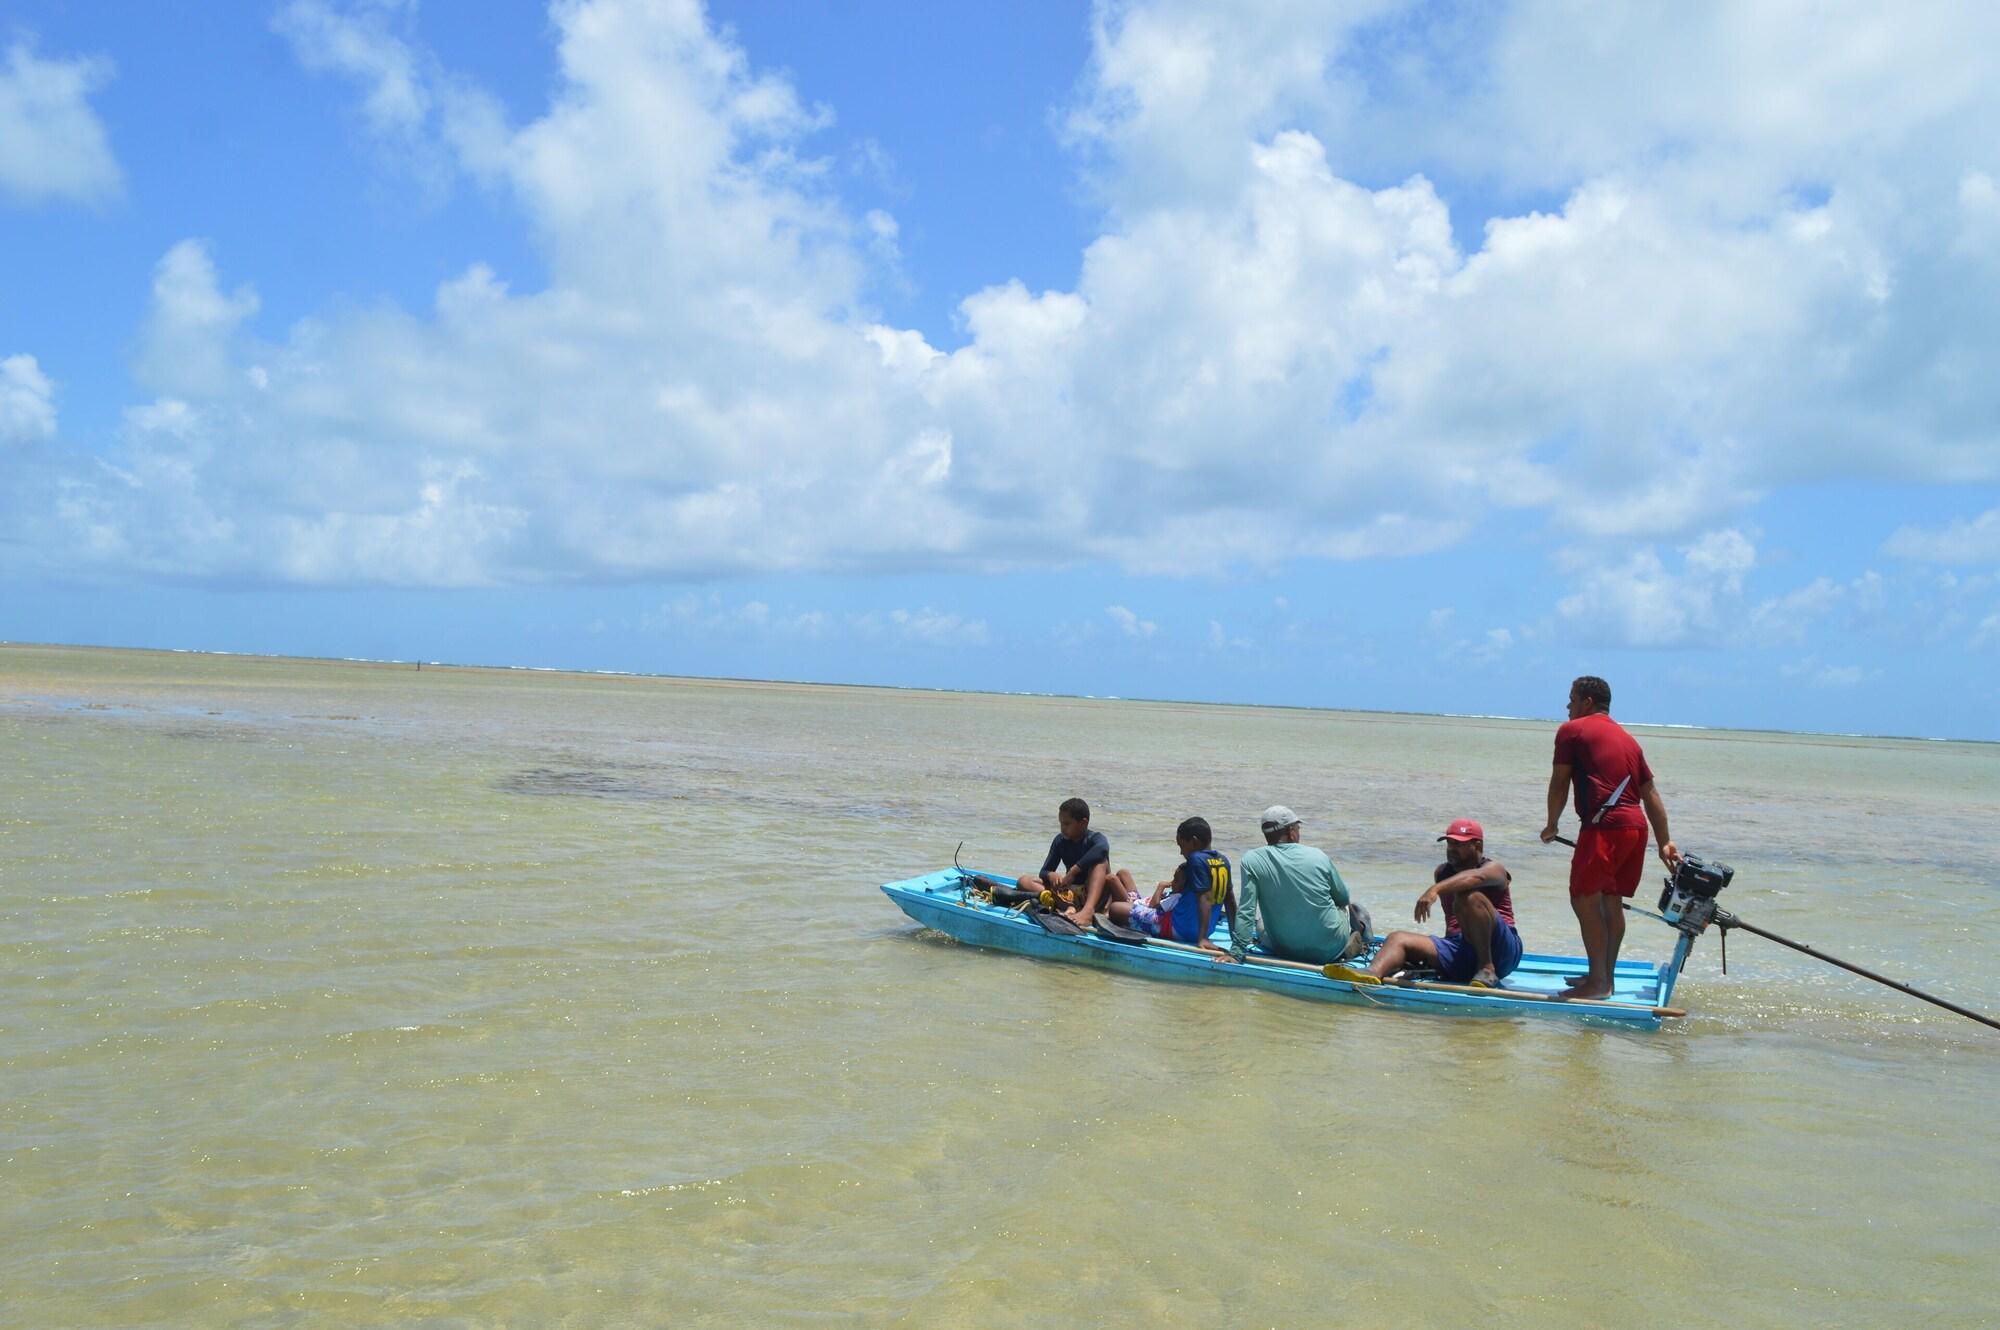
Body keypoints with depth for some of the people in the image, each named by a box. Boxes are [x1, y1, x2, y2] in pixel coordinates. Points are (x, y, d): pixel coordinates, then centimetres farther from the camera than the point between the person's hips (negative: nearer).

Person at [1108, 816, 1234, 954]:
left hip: (1178, 928, -9)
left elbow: (1204, 899, -23)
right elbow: (1230, 900, 10)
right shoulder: (1223, 860, 5)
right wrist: (1233, 933, 16)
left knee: (1115, 907, -10)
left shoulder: (1196, 859, -17)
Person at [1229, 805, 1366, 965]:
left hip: (1284, 951, -2)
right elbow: (1343, 899, 8)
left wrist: (1236, 953, -13)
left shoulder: (1252, 860, -12)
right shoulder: (1318, 856, -7)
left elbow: (1245, 911, -17)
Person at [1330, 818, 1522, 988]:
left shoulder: (1494, 869, -1)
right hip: (1458, 950, 6)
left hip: (1500, 951, -6)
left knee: (1470, 897, -29)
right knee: (1398, 939, -14)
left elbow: (1475, 877, -27)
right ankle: (1374, 973, -47)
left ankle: (1487, 968, -22)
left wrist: (1435, 889, -41)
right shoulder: (1442, 872, 21)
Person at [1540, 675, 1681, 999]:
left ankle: (1598, 982, -6)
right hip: (1636, 826, 8)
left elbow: (1559, 784, 2)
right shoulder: (1627, 739, 24)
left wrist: (1552, 826, 15)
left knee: (1584, 900, -5)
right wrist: (1665, 842, 21)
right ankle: (1604, 976, 21)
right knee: (1611, 902, 15)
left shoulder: (1572, 730, 3)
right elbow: (1651, 794, 21)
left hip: (1605, 827, -8)